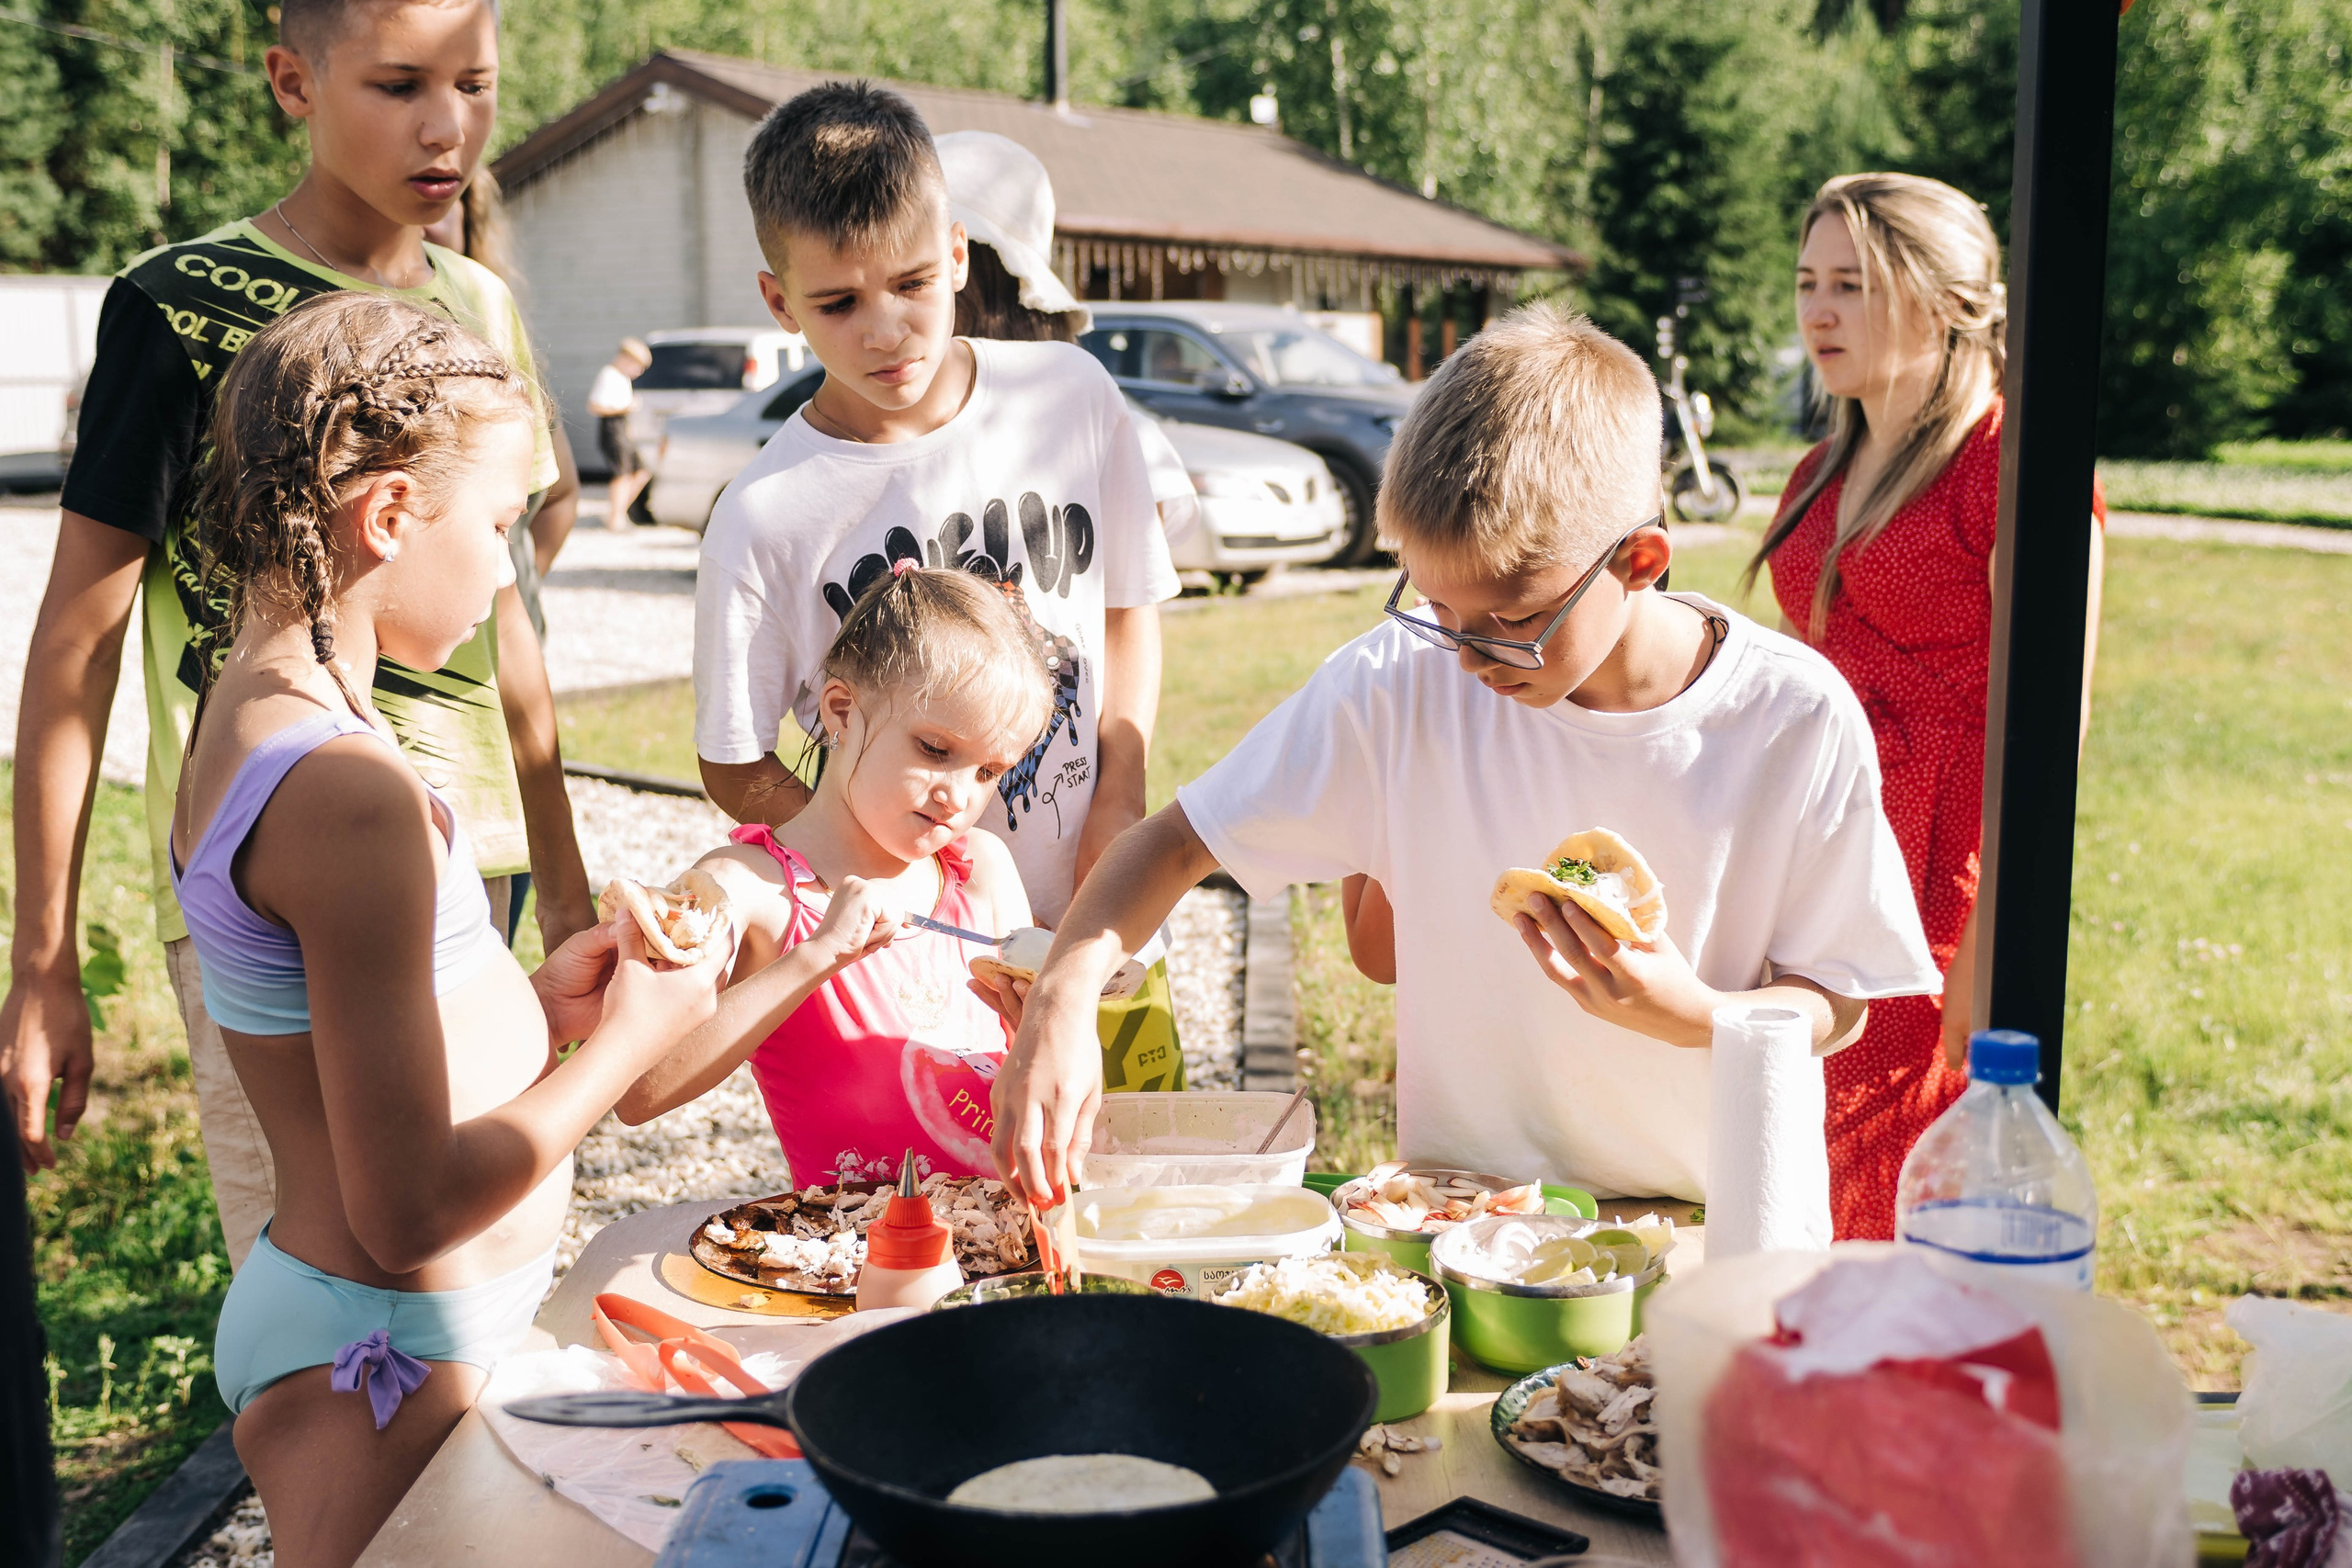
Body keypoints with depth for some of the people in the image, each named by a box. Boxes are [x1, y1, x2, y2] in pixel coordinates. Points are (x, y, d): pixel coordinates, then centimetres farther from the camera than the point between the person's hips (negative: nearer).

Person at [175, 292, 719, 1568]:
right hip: (383, 1362, -9)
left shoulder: (245, 716, 5)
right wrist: (629, 1035, -12)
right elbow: (411, 1209, -23)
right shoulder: (351, 791, -25)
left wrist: (535, 1006, 6)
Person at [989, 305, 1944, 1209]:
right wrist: (1062, 995, -21)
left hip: (1718, 1228, 3)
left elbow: (1836, 1005, -1)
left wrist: (1692, 1013, -22)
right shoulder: (1399, 684, -10)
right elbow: (1179, 839, -3)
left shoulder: (1799, 723, -12)